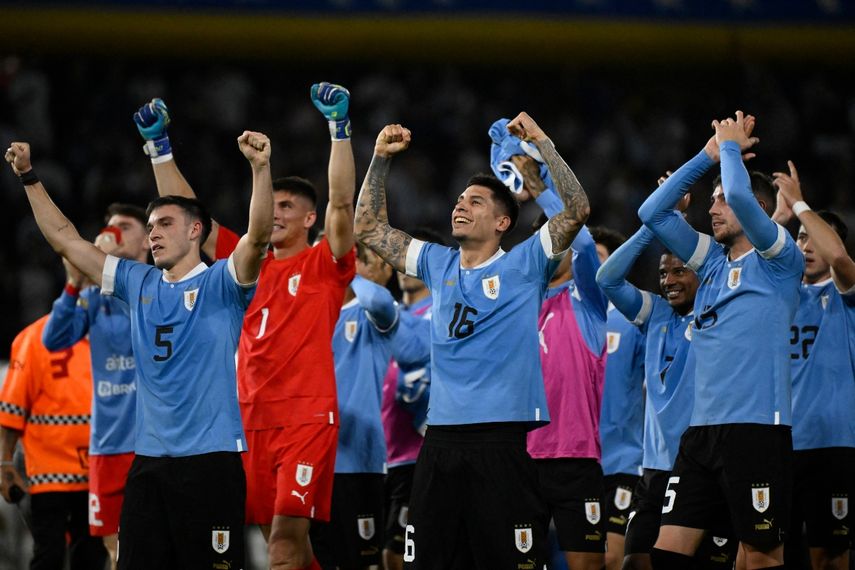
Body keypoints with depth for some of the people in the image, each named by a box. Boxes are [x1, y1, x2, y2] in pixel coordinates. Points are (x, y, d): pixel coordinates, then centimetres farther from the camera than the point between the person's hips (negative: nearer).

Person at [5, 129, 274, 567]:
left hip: (210, 458, -6)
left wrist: (260, 168, -32)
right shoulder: (138, 284, 14)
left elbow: (258, 235, -19)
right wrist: (29, 177, 15)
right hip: (149, 459, 6)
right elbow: (66, 240, 18)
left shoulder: (220, 283, -2)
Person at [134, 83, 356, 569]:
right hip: (254, 418, 6)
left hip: (308, 416, -6)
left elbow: (342, 202, -12)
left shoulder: (323, 265, 2)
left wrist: (340, 128, -19)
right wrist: (160, 146, 12)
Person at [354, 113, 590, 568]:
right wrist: (380, 159, 12)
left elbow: (576, 210, -8)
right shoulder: (438, 265, 16)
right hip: (441, 440, 5)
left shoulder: (523, 265, 2)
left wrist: (542, 144, -9)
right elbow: (369, 228, 21)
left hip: (505, 440, -5)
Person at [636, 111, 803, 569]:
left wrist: (731, 145, 0)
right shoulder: (714, 262, 18)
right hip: (702, 429, 7)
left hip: (756, 428, -7)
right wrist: (708, 155, 14)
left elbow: (740, 195, -18)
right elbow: (652, 213, 16)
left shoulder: (779, 261, -1)